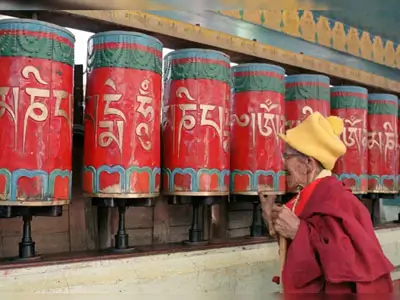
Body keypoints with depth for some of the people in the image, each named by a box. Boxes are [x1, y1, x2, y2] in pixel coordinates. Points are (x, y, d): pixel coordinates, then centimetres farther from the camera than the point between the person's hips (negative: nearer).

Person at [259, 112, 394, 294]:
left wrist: (298, 231, -29)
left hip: (334, 292, -8)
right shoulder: (310, 197, 2)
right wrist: (274, 220, -1)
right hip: (308, 291, 8)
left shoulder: (336, 200, -23)